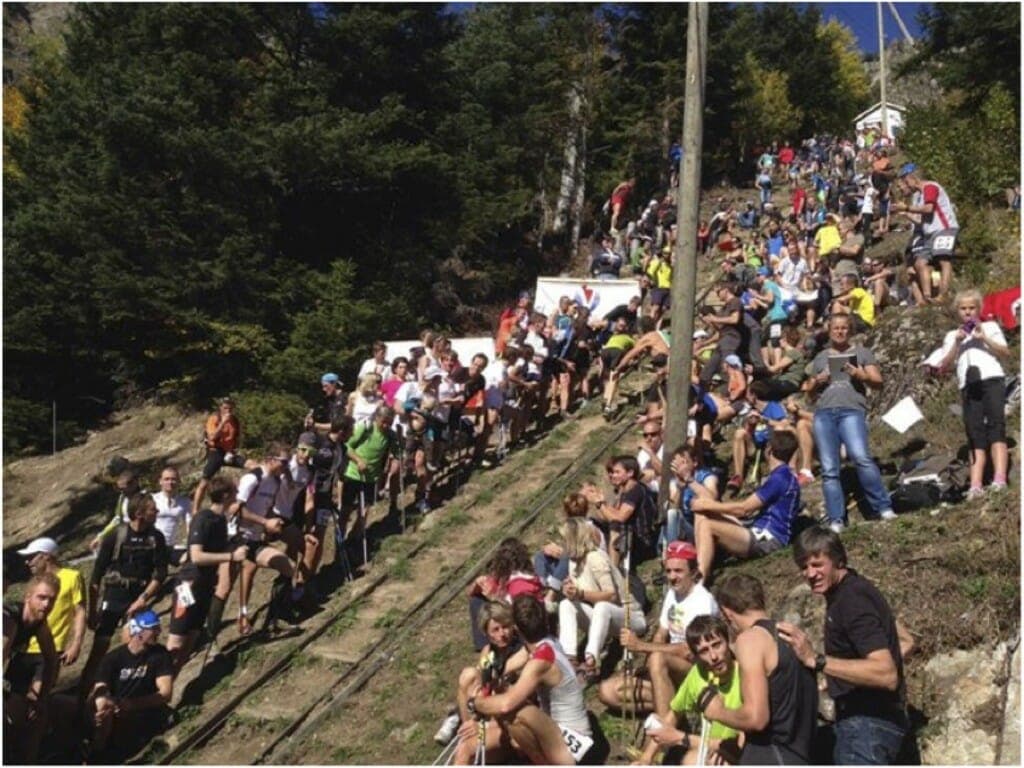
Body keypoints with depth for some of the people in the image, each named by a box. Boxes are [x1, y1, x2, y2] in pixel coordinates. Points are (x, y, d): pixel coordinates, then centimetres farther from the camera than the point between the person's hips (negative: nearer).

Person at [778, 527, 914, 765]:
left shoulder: (852, 600, -19)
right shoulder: (855, 590, 11)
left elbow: (886, 674, -28)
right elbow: (905, 641, 20)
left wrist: (816, 660, -32)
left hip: (868, 722, -11)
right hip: (867, 720, 11)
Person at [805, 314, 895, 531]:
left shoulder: (861, 352, 16)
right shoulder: (821, 357, 24)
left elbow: (878, 381, 10)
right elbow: (810, 388, 26)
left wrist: (861, 375, -9)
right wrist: (817, 381, 4)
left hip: (852, 410, -3)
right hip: (823, 413, 4)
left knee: (861, 457, -25)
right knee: (829, 469, -2)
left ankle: (884, 507, -17)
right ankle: (836, 520, -1)